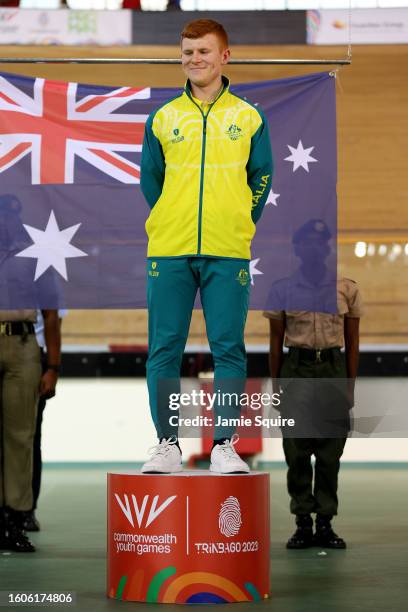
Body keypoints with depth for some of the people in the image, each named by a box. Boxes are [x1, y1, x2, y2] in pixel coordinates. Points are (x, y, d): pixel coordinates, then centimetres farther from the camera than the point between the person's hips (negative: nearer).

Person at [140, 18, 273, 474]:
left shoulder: (248, 118, 7)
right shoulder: (162, 119, 9)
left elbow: (261, 178, 13)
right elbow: (150, 179, 16)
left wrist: (237, 226, 9)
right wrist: (173, 225, 13)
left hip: (228, 252, -1)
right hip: (169, 250, 1)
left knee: (228, 349, -1)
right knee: (164, 350, 0)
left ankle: (224, 445, 5)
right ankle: (167, 444, 6)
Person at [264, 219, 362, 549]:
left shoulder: (347, 290, 5)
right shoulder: (283, 289, 3)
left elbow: (352, 342, 8)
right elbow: (276, 341, 6)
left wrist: (350, 386, 5)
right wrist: (275, 385, 3)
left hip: (333, 371, 1)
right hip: (297, 370, 0)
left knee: (330, 453, 1)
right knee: (297, 451, -1)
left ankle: (326, 524, 8)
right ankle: (303, 524, 6)